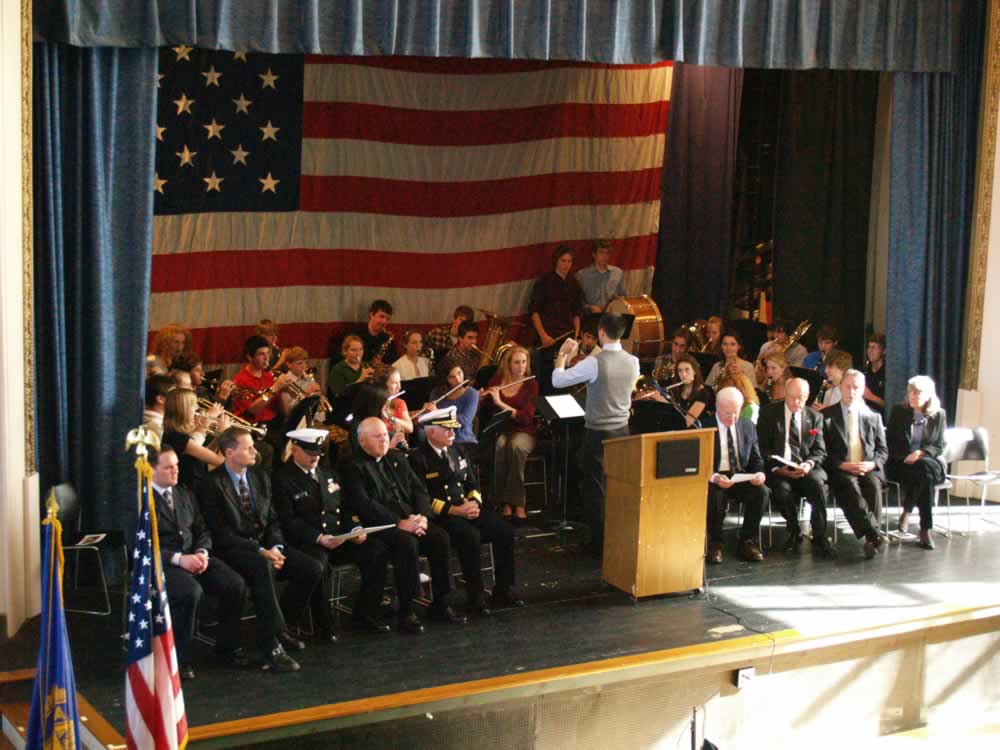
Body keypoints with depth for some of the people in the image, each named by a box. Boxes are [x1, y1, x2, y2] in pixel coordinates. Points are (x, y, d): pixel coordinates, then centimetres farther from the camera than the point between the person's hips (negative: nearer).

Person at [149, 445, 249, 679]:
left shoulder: (185, 494, 16)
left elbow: (201, 530, 17)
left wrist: (202, 552, -5)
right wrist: (178, 559, -21)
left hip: (193, 556, 6)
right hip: (161, 564, -6)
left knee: (236, 585, -17)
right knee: (191, 592, -35)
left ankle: (227, 647, 2)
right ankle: (179, 658, -17)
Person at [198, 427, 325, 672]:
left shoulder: (260, 478, 14)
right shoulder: (212, 484, -8)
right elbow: (221, 534, -14)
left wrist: (276, 547, -7)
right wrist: (260, 551, -20)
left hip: (266, 544, 7)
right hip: (234, 550, -7)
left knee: (313, 569, -14)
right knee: (263, 567, -39)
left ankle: (279, 628, 3)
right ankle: (272, 645, -35)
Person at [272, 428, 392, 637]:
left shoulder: (329, 474, 20)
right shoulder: (282, 479, -2)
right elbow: (288, 521, -12)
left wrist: (354, 530, -1)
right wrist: (319, 538, -24)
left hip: (338, 538, 6)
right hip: (307, 542, -6)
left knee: (377, 551, -16)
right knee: (318, 563, -39)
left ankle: (364, 614, -4)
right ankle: (323, 625, -22)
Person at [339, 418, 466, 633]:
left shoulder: (397, 459, 21)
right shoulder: (352, 466, -2)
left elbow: (419, 490, 16)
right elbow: (363, 505, -14)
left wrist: (422, 516, -5)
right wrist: (398, 524, -20)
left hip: (410, 519, 6)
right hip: (379, 526, -6)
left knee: (440, 537, -19)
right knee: (407, 543, -34)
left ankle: (441, 605, -9)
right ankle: (406, 612, -24)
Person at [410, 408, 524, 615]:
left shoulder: (456, 450, 16)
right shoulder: (419, 459, -7)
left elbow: (472, 484, 19)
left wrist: (474, 502, -3)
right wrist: (454, 510, -20)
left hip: (466, 508, 7)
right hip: (439, 515, -7)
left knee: (504, 530, -14)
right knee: (470, 535, -34)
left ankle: (503, 590, -4)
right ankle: (476, 596, -21)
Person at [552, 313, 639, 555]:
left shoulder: (595, 362, -19)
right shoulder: (633, 362, -1)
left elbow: (557, 380, -14)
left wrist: (563, 354, 2)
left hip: (598, 434, -5)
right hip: (622, 431, 5)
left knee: (596, 488, 4)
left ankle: (600, 543, 7)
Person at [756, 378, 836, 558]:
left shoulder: (814, 417, 12)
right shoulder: (769, 413, 5)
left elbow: (820, 450, 9)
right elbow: (762, 447, 1)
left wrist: (809, 464, -14)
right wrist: (777, 467, -15)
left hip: (806, 468, 1)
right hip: (778, 468, -1)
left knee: (817, 483, -31)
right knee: (782, 489, -33)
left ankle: (819, 538, -18)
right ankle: (794, 533, -6)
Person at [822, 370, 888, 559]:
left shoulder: (873, 417, 20)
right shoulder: (827, 415, 11)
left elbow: (883, 450, 16)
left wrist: (871, 464, -6)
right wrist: (842, 465, -12)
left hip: (868, 469, 2)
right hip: (840, 471, -2)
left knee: (873, 485, -32)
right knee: (849, 486, -35)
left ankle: (870, 539, -36)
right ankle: (875, 534, -43)